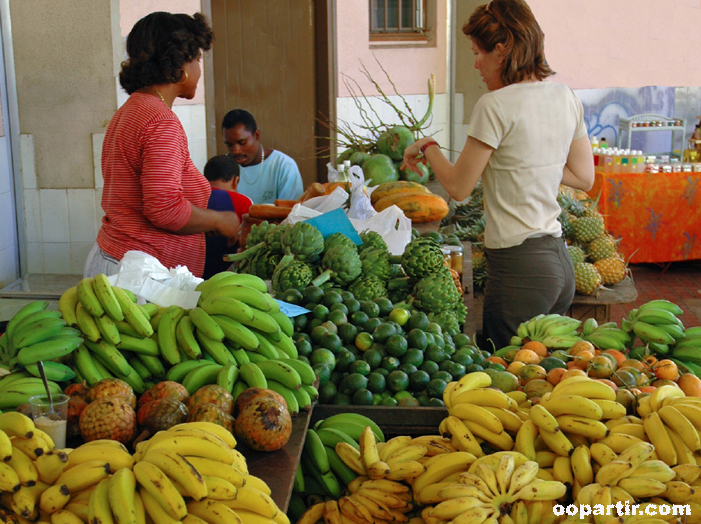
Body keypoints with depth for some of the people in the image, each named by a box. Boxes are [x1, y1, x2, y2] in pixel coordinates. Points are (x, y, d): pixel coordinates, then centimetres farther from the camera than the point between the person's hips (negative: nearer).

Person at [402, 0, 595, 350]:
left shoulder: (496, 105, -14)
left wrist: (428, 147, 9)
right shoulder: (565, 98, 8)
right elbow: (584, 177, 15)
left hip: (519, 268, -8)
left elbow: (458, 187, -8)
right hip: (560, 263, 8)